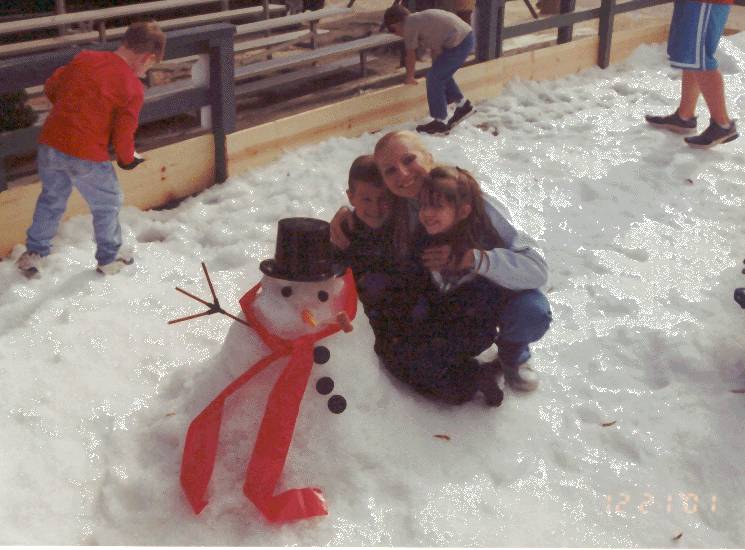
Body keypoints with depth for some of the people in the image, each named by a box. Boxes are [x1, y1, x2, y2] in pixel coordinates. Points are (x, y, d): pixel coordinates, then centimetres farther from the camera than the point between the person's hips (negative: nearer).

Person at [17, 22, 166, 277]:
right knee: (107, 204, 19)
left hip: (50, 143, 5)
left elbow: (50, 87, 15)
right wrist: (127, 159, 12)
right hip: (86, 156, -5)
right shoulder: (133, 88, -10)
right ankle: (109, 259, 33)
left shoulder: (83, 59, 5)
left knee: (51, 199, 27)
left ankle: (33, 252, 34)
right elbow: (123, 134, -9)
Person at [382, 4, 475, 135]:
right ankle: (463, 106, 34)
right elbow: (436, 49, 32)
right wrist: (436, 70, 40)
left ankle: (440, 122, 7)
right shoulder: (420, 18, 24)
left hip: (458, 44, -10)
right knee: (442, 75, 25)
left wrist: (409, 78, 18)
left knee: (434, 80, 0)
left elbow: (411, 56, 4)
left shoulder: (409, 25, -3)